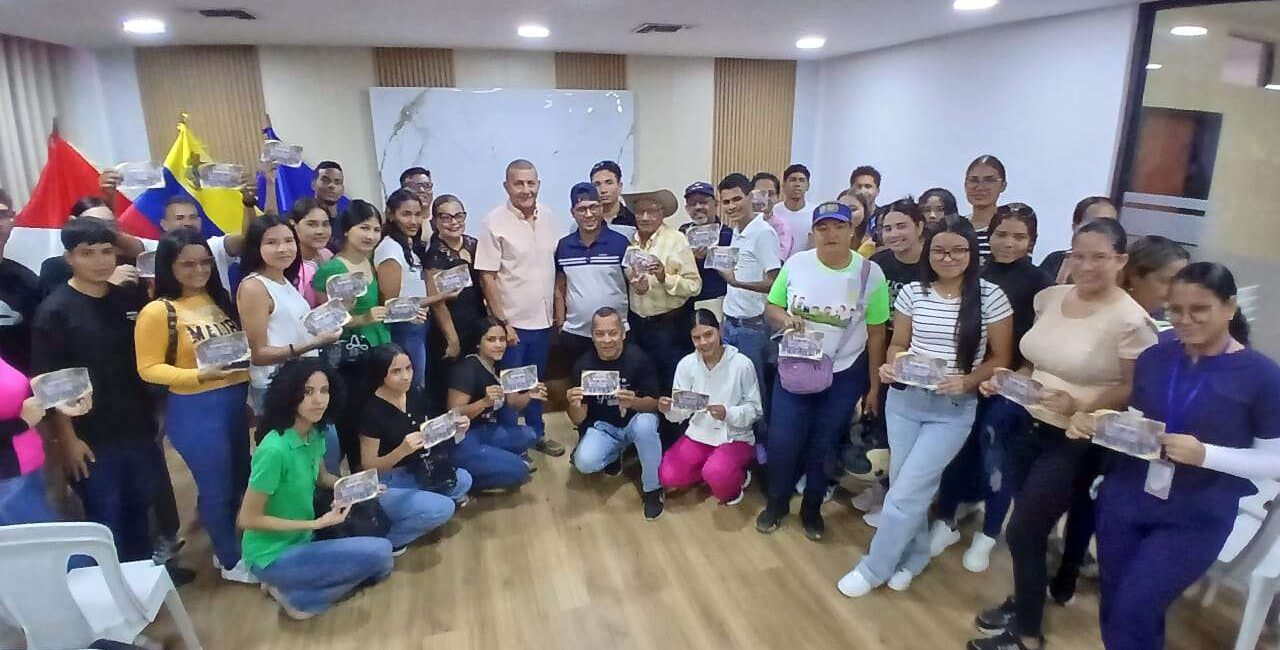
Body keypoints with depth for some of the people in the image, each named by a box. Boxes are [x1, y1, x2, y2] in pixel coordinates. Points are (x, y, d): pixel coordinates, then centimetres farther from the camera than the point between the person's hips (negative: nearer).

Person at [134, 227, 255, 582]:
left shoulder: (219, 299, 6)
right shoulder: (157, 312, -12)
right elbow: (149, 368, -12)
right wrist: (200, 374, -23)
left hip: (236, 401, 7)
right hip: (194, 410, -6)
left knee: (239, 480, 17)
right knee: (216, 487, 7)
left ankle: (228, 545, 39)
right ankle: (231, 561, 25)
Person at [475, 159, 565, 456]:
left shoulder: (548, 218, 3)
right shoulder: (495, 222, -12)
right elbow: (487, 277, -13)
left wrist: (560, 308, 7)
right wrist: (502, 322, -15)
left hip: (543, 319, 5)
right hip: (512, 321, -5)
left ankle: (537, 434, 36)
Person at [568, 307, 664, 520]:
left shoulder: (638, 358, -19)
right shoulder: (583, 365, -14)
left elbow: (654, 404, -14)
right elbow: (578, 420, -11)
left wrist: (633, 402, -37)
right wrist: (575, 406, -35)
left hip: (634, 421, -1)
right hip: (602, 426, 1)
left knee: (645, 424, -36)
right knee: (585, 463, -26)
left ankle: (652, 489, -11)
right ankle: (615, 453, 11)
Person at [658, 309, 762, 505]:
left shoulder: (742, 364, -14)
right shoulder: (686, 364, -5)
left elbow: (755, 410, -8)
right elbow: (681, 413, -3)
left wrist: (727, 413, -27)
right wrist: (669, 409, -26)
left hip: (735, 437, -3)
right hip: (698, 435, 4)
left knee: (716, 475, -31)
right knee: (667, 477, -15)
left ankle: (736, 479, 6)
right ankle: (709, 470, 12)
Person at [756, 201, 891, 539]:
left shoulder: (870, 273, -11)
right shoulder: (796, 264, -8)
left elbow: (876, 333, -3)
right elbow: (771, 307, 3)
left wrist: (874, 383, 0)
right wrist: (784, 319, -20)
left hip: (844, 375, 0)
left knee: (823, 447, 12)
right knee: (782, 442, 1)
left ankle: (812, 508, 35)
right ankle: (777, 503, 28)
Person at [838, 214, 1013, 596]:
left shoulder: (990, 297, -8)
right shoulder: (913, 293, 0)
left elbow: (1001, 358, -1)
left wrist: (966, 382, -18)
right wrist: (890, 367, -13)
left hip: (954, 409, -3)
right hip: (904, 399, 3)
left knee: (906, 491, -5)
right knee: (904, 484, 11)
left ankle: (873, 568, 13)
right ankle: (913, 557, 36)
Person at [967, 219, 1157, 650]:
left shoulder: (1130, 320, -16)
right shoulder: (1049, 297, 3)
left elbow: (1136, 389, -12)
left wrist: (1080, 406, -25)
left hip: (1076, 441, -6)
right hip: (1028, 425, 6)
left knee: (1022, 533, 0)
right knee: (1030, 530, 15)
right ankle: (1024, 603, 37)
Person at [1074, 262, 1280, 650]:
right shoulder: (1154, 357, 2)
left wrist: (1204, 454, -24)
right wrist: (1095, 426, -10)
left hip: (1197, 517, -4)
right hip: (1125, 499, 4)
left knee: (1133, 612, -9)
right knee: (1112, 610, 14)